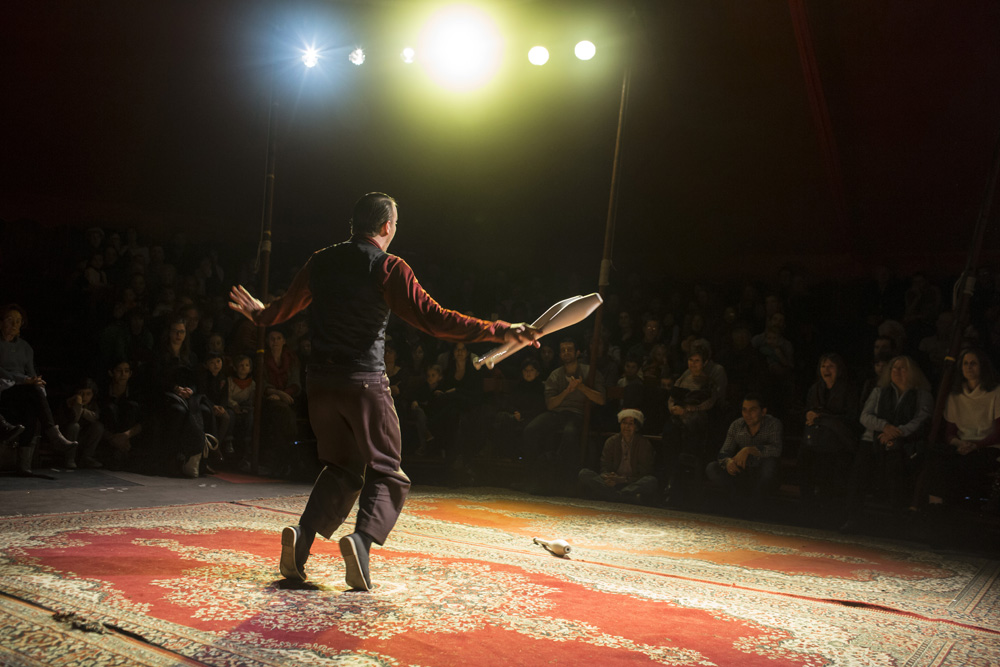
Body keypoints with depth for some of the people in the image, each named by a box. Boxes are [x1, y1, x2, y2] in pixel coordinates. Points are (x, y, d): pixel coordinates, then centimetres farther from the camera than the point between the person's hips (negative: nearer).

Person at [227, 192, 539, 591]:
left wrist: (259, 314, 48)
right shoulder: (389, 268, -7)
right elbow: (433, 319, -16)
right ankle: (362, 537, -19)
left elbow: (285, 307, 24)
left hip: (320, 381, 5)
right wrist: (501, 332, -16)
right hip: (365, 382, -5)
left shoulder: (320, 262, 9)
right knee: (385, 472, 6)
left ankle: (302, 534, 2)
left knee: (342, 468, 20)